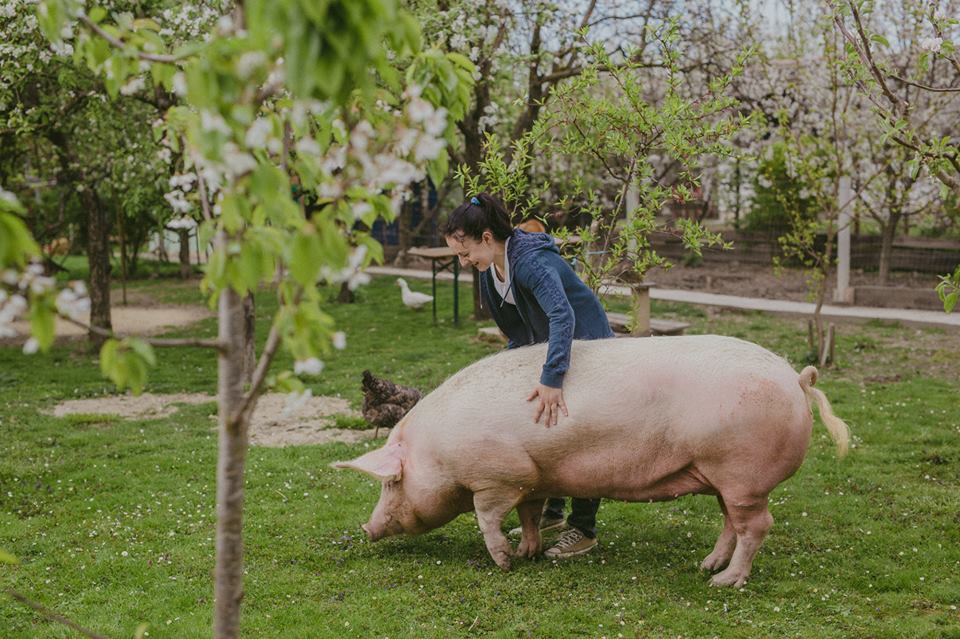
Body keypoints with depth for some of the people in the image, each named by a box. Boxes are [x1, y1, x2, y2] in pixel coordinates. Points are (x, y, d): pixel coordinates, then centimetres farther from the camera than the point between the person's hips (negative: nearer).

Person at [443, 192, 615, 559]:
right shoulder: (490, 270, -5)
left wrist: (552, 379, -53)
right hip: (548, 350, 9)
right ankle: (552, 512, 28)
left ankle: (583, 530, 3)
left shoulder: (531, 262, -33)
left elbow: (562, 316, -47)